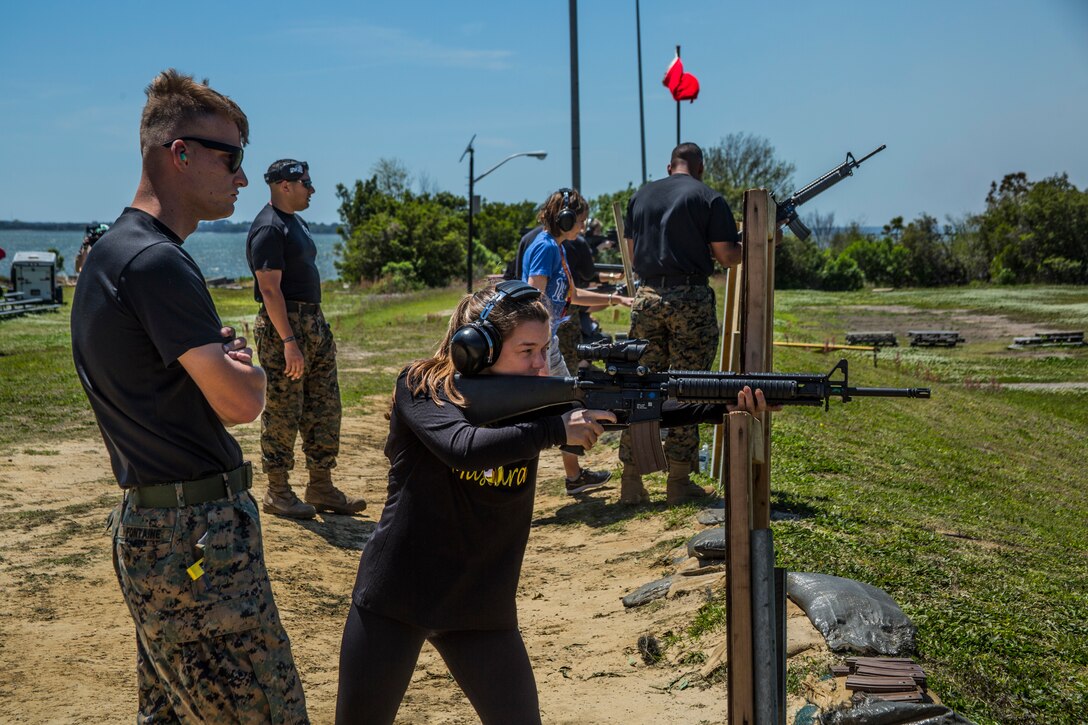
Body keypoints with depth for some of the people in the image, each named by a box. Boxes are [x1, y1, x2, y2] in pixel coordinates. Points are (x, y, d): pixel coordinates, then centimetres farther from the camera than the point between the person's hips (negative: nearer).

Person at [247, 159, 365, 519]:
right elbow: (270, 290, -20)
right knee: (283, 413, -2)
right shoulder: (268, 229, -14)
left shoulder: (296, 222, 17)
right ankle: (277, 492, 9)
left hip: (314, 323, 10)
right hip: (284, 326, -10)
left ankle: (321, 487, 19)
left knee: (324, 408, 11)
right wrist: (289, 341, -24)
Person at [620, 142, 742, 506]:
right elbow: (727, 256, -5)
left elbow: (631, 251, 15)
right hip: (691, 298, -4)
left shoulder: (641, 195, 12)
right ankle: (679, 482, 7)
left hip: (647, 296, 4)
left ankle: (631, 480, 8)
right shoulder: (709, 199, -1)